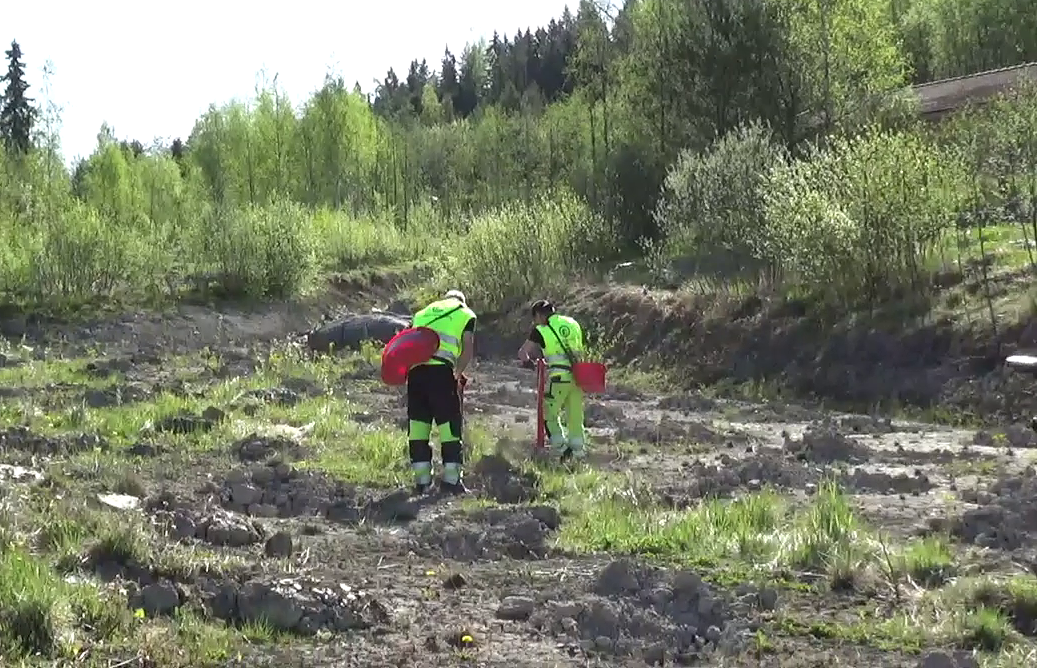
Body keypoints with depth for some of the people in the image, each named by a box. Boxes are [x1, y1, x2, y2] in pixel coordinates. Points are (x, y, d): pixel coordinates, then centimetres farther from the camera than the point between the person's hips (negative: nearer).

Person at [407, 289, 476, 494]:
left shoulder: (423, 313, 30)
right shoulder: (466, 314, 18)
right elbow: (468, 350, 6)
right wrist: (458, 374, 17)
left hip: (415, 368, 4)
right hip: (441, 369, -4)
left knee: (418, 423, 9)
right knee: (449, 423, 3)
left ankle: (421, 479, 10)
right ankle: (450, 478, 1)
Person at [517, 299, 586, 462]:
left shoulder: (541, 330, 1)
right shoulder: (573, 324, 14)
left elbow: (522, 353, 7)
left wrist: (528, 361, 29)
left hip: (559, 376, -5)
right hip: (577, 375, 5)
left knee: (550, 416, 9)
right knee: (575, 417, 13)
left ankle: (562, 448, 1)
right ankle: (578, 453, 16)